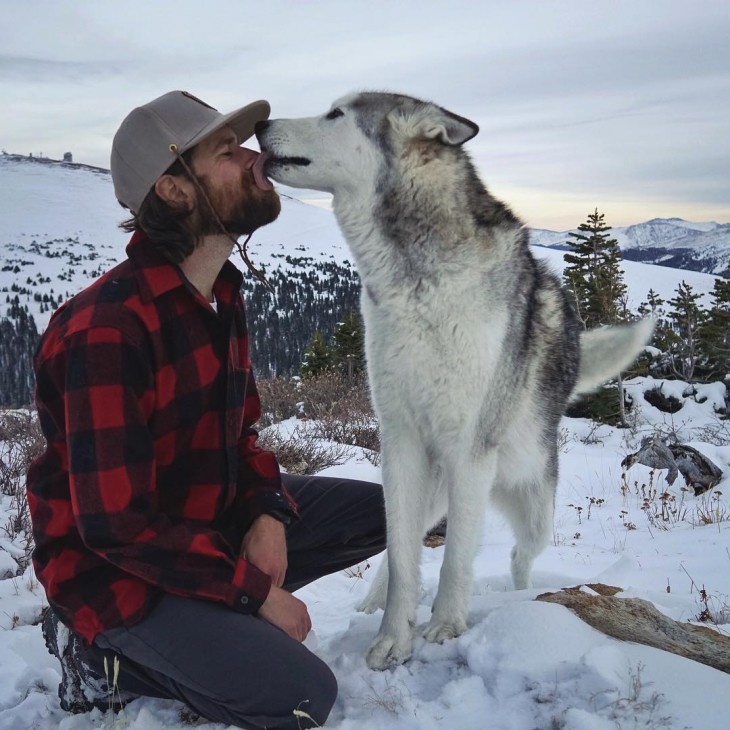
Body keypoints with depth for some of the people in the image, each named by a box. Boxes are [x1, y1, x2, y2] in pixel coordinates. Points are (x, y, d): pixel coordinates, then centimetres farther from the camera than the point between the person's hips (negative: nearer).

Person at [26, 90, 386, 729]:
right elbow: (117, 523, -27)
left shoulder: (221, 297, 2)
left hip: (212, 518, 9)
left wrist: (268, 512, -10)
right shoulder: (107, 329, -27)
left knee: (381, 511, 5)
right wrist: (257, 591, -20)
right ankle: (110, 655, 0)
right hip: (115, 567, -9)